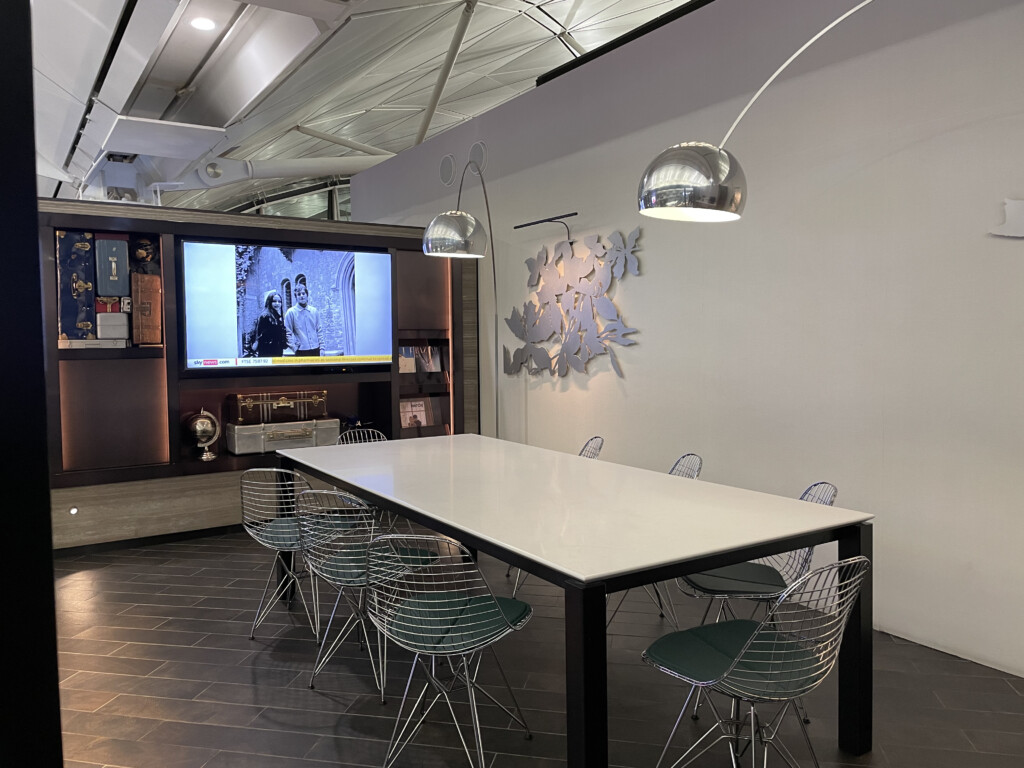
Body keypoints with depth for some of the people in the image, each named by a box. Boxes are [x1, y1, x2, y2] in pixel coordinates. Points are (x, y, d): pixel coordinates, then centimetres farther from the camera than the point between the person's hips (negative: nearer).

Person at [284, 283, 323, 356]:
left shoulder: (314, 311, 9)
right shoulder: (291, 312, -1)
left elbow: (319, 330, 12)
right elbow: (288, 333, -1)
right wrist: (293, 347, -8)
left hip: (315, 350, 4)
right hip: (301, 351, -4)